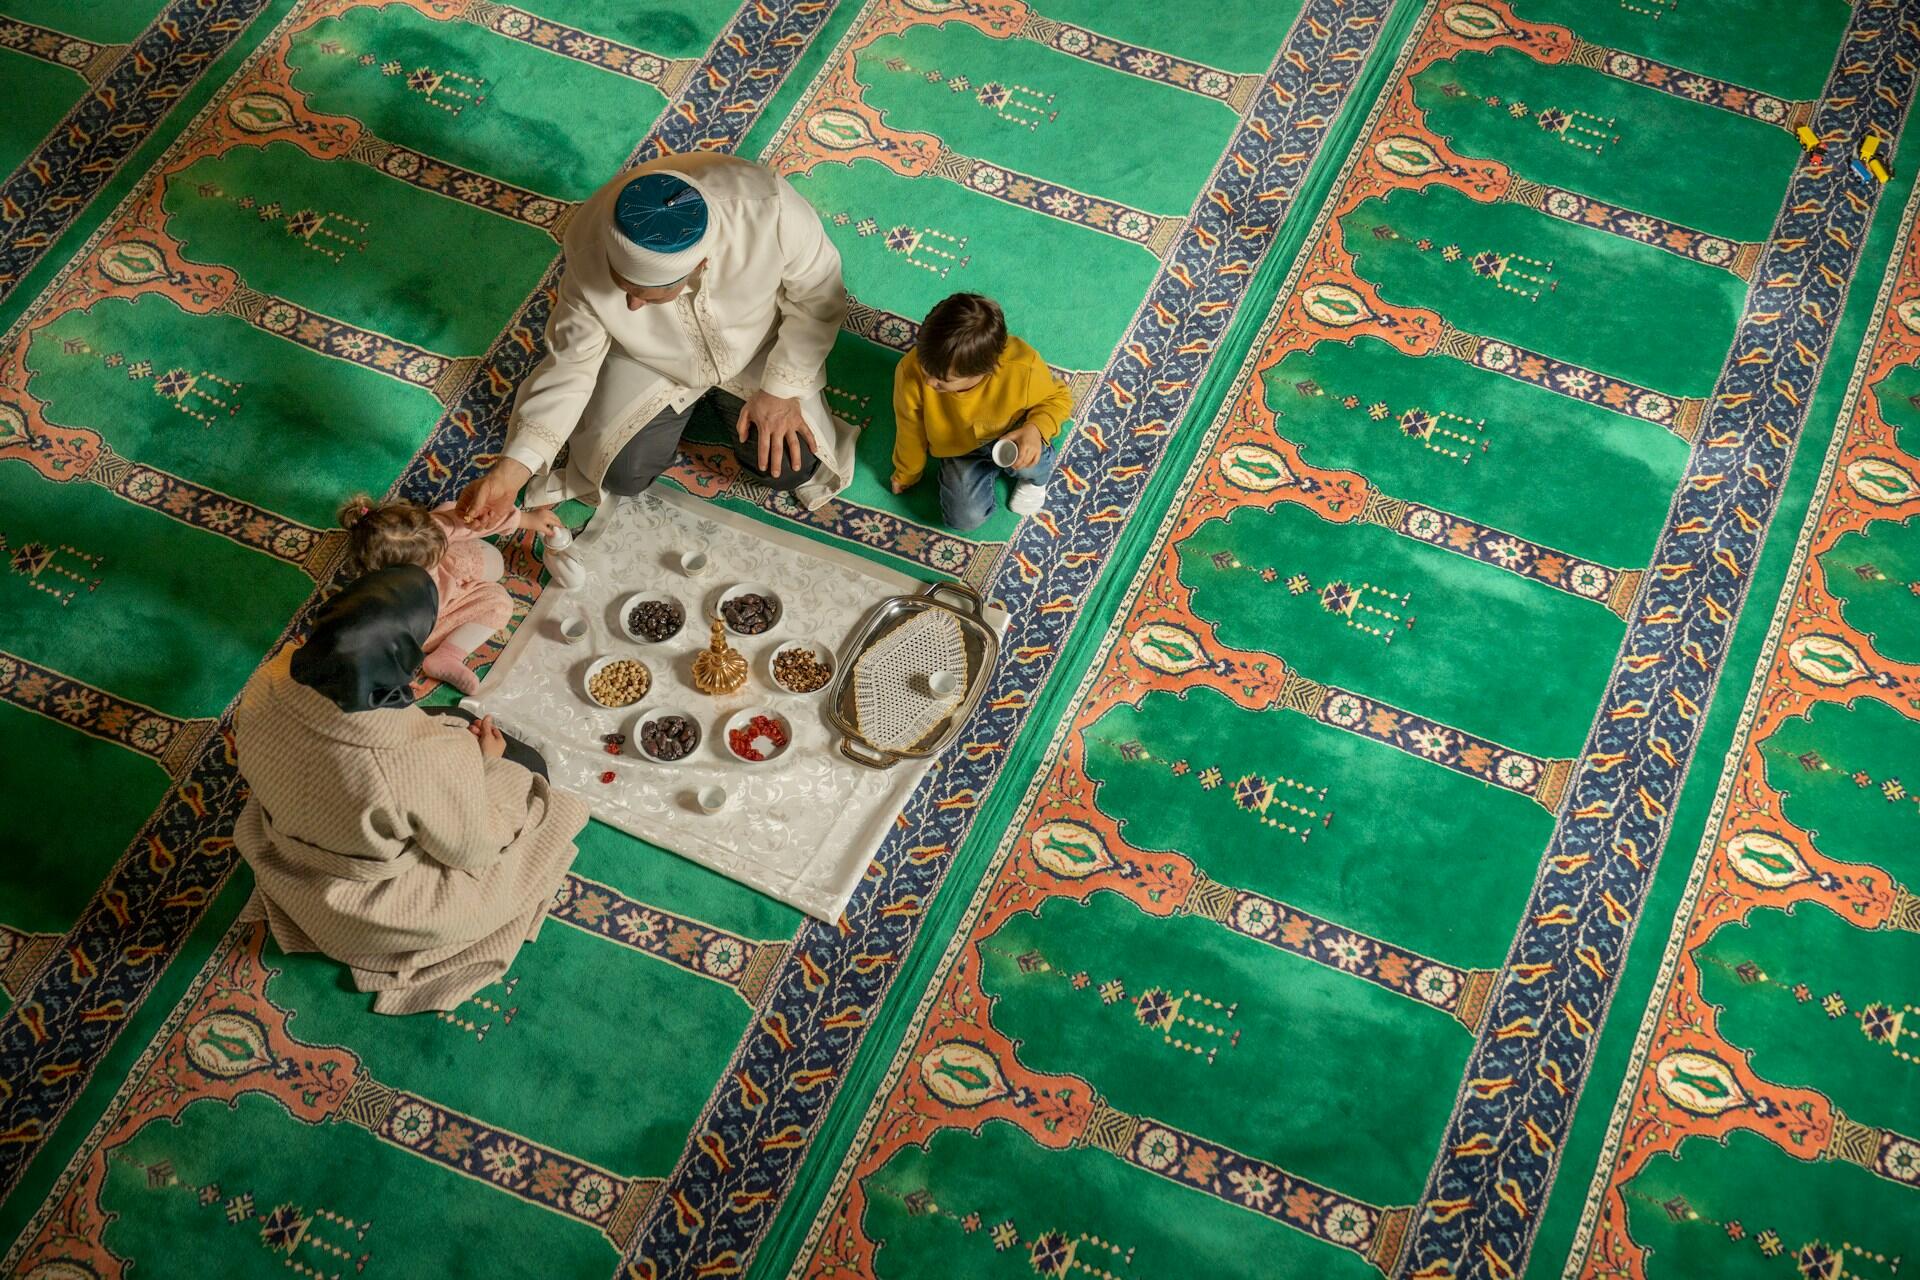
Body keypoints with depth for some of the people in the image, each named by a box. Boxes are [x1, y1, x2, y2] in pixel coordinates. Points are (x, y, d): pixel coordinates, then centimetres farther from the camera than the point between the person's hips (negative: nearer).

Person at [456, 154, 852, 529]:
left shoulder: (770, 210, -42)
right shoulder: (589, 251, -35)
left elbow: (819, 299, -21)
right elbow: (571, 364, -22)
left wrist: (782, 389, -19)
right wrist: (514, 468, -31)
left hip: (757, 349, 0)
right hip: (649, 361, 0)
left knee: (793, 466, -9)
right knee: (622, 473, -8)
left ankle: (723, 398, 22)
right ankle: (682, 400, 22)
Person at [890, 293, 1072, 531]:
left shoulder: (1023, 369, -38)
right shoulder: (910, 373, -34)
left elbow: (1058, 398, -13)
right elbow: (910, 431, -11)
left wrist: (1036, 429, -36)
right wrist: (906, 474, 9)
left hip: (1012, 431, -2)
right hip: (961, 447, 2)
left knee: (1028, 458, -34)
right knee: (966, 518, -14)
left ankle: (1035, 477, 7)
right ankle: (990, 468, 19)